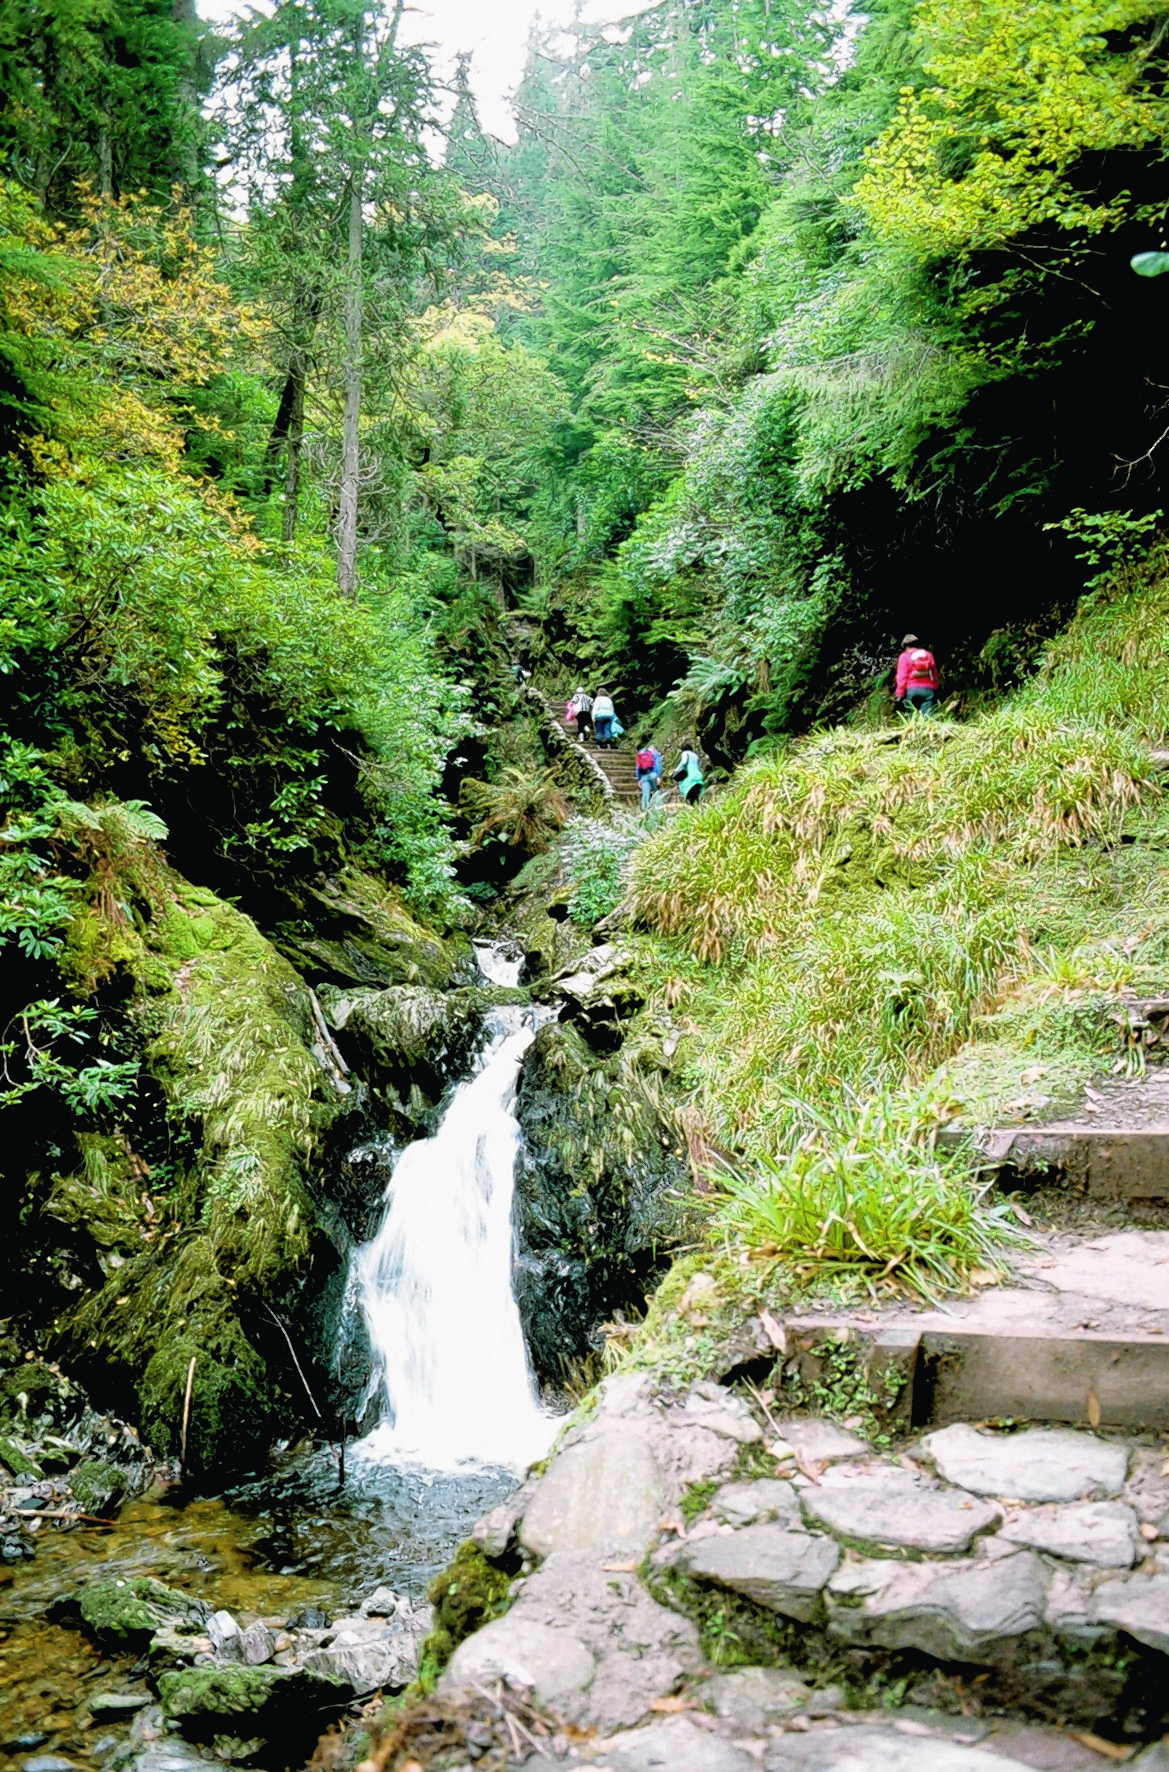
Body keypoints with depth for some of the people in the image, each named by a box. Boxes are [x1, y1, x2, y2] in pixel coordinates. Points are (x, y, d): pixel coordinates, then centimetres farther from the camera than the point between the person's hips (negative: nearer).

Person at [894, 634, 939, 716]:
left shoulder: (904, 656, 7)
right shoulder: (929, 655, 19)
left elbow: (902, 677, -2)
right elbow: (935, 676, 18)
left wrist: (899, 695, -5)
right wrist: (935, 693, 21)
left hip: (912, 690, -2)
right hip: (928, 689, 2)